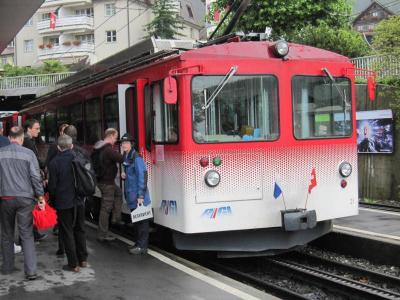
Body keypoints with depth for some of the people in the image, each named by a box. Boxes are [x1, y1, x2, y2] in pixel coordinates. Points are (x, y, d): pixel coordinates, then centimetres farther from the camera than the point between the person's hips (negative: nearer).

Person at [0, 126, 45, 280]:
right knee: (27, 235, 0)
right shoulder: (28, 153, -6)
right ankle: (31, 271, -5)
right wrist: (40, 196, 0)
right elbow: (36, 177, -7)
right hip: (25, 198, -2)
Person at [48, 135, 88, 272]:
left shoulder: (54, 162, -14)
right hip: (79, 201, 4)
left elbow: (52, 185, -11)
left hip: (63, 203, -4)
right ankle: (83, 259, 25)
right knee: (80, 230, 18)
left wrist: (52, 197, 8)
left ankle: (73, 264, 7)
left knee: (67, 232, 5)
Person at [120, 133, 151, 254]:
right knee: (135, 220, 14)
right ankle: (139, 243, 23)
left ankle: (142, 246, 2)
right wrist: (124, 176, 3)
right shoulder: (126, 158, 12)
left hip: (139, 197, -9)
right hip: (131, 196, 9)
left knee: (141, 221, -3)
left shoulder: (136, 158, -13)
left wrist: (141, 195, -21)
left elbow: (142, 176, -18)